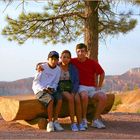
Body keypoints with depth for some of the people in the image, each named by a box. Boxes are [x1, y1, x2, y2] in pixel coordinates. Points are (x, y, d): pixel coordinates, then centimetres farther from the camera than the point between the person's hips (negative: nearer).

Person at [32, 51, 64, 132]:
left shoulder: (58, 69, 8)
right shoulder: (42, 67, -2)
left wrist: (52, 88, -9)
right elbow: (35, 81, -4)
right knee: (51, 100, -33)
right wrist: (43, 88, -17)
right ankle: (50, 122, -22)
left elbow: (55, 83, 12)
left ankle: (55, 121, -15)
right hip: (40, 90, -4)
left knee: (60, 100, -26)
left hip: (51, 90, 4)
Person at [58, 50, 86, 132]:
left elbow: (76, 81, 2)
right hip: (61, 89, -2)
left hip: (72, 88, 2)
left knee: (77, 99, -30)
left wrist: (73, 92, -13)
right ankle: (73, 123, -27)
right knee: (70, 99, -32)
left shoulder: (73, 68, 6)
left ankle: (80, 123, -29)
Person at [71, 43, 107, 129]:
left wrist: (99, 87, 8)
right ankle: (84, 119, -18)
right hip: (80, 86, -2)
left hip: (92, 87, 3)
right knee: (84, 96, -36)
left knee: (103, 97, -22)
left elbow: (102, 73, 14)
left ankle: (96, 120, -9)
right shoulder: (73, 62, 0)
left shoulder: (92, 62, 2)